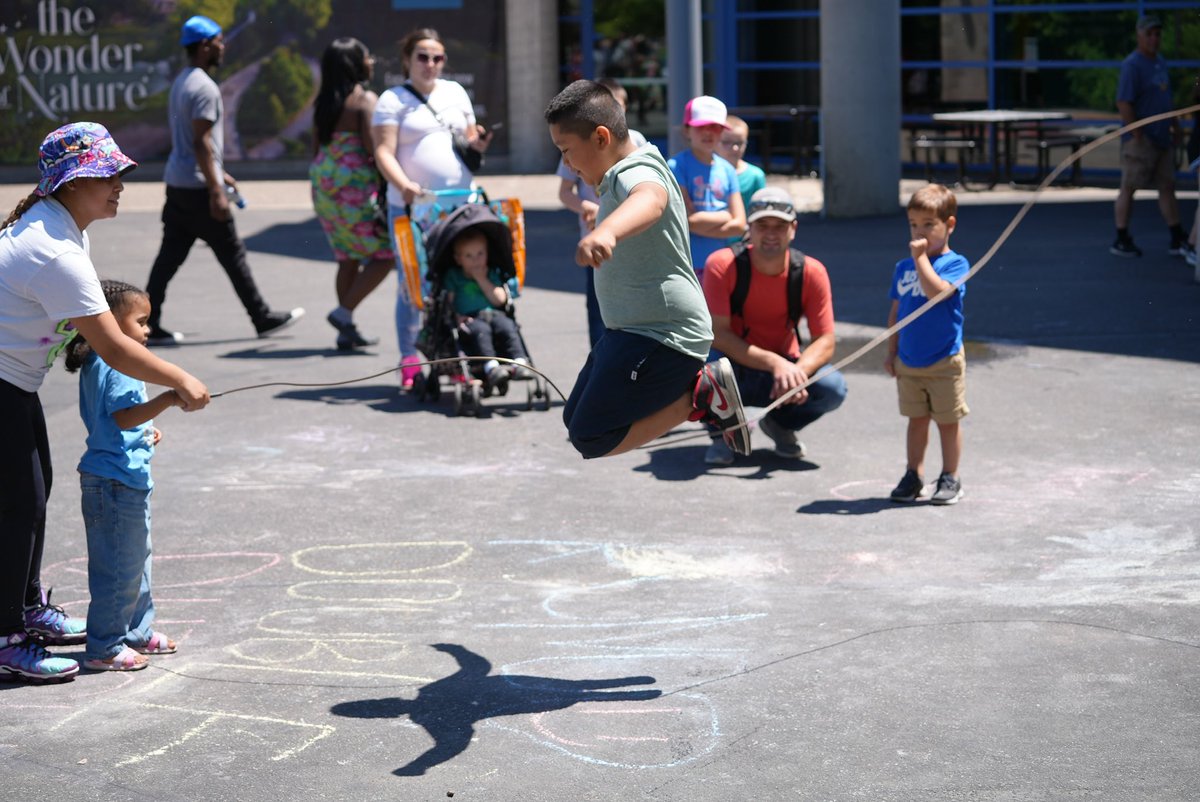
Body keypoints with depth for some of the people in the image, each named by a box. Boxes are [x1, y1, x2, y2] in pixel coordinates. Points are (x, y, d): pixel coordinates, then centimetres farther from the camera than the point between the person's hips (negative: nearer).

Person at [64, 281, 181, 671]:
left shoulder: (95, 365, 14)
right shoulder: (117, 367, -19)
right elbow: (123, 416, -29)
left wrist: (145, 430, 17)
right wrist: (167, 400, -36)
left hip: (124, 477, 11)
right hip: (117, 479, -11)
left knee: (137, 557, 21)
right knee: (120, 565, -4)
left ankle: (137, 631, 32)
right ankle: (104, 647, 3)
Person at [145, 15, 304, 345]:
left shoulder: (181, 82, 16)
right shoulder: (204, 87, -16)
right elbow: (201, 142, -21)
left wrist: (218, 174, 28)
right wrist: (215, 191, -20)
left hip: (177, 182, 9)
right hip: (198, 186, -9)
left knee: (170, 255, 7)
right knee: (232, 254, 1)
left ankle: (149, 325, 4)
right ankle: (263, 319, 11)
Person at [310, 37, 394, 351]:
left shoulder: (324, 102, 11)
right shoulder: (365, 99, -11)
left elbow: (316, 147, 14)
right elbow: (371, 145, -19)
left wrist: (318, 185, 21)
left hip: (324, 184, 8)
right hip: (356, 184, -8)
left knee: (348, 258, 14)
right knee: (384, 254, 1)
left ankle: (347, 331, 14)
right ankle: (344, 312, -8)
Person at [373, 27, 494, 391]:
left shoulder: (455, 92, 16)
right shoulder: (393, 100, 1)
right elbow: (384, 152, -8)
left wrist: (476, 144, 0)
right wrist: (403, 185, -25)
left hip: (461, 202, 4)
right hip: (413, 207, -4)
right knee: (413, 285, -3)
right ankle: (410, 362, 4)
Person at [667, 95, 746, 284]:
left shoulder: (727, 170, 9)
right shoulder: (676, 166, -7)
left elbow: (739, 224, 3)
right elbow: (689, 219, -15)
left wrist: (703, 223, -9)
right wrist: (725, 216, -1)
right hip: (686, 266, -5)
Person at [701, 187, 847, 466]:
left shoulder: (811, 272, -11)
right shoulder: (722, 265, -18)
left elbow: (825, 341, -11)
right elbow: (717, 334, -22)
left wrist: (796, 372, -33)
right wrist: (774, 363, -33)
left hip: (784, 368, 2)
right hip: (734, 370, -2)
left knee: (834, 388, -27)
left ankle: (780, 424, 9)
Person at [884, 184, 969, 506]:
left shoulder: (955, 263, -9)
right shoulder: (903, 268, 7)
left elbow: (937, 290, -29)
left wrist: (921, 257, -23)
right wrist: (891, 352, 9)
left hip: (944, 361, -5)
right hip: (908, 362, 5)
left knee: (948, 421, 6)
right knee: (916, 419, 14)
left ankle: (950, 478, 16)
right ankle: (913, 476, 23)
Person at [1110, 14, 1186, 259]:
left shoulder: (1160, 62, 14)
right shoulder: (1132, 65, -13)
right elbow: (1123, 103, -18)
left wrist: (1173, 126, 17)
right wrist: (1137, 135, -19)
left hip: (1162, 138, 9)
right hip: (1140, 140, -9)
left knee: (1168, 187, 10)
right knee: (1129, 188, -1)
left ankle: (1177, 241, 14)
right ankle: (1121, 241, 5)